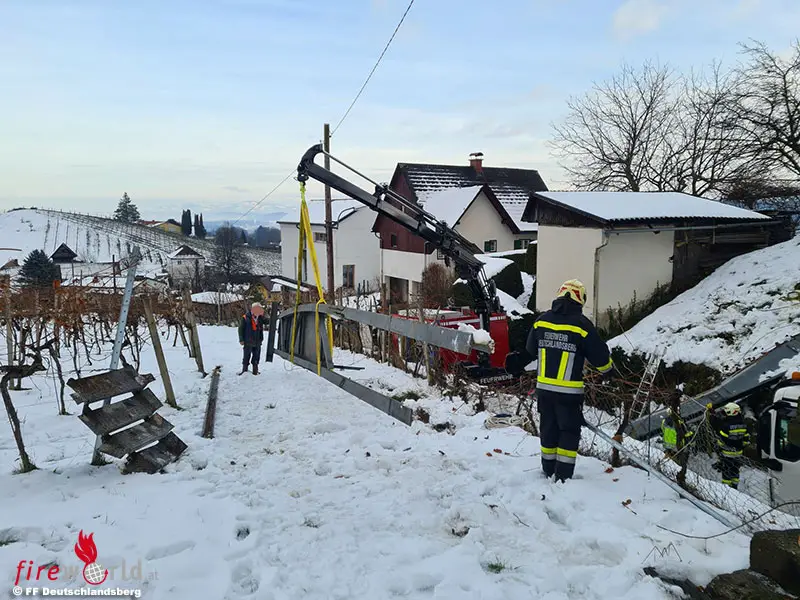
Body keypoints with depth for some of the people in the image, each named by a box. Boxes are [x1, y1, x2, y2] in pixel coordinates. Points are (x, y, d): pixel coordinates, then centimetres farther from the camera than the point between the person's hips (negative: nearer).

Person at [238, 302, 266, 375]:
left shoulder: (260, 318, 7)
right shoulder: (245, 318, -8)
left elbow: (261, 330, 16)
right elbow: (241, 329, -5)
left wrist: (261, 339, 10)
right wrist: (241, 339, -7)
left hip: (257, 342, 5)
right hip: (248, 342, -4)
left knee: (256, 357, 11)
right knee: (246, 357, 2)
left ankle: (255, 371, 21)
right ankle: (244, 370, 12)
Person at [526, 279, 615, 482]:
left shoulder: (541, 321, 0)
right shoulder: (581, 324, -13)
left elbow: (531, 349, 15)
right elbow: (600, 355, -5)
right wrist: (608, 370, 16)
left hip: (544, 387, 5)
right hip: (569, 391, -4)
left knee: (548, 428, 17)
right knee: (569, 431, 8)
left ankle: (549, 471, 28)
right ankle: (564, 476, 10)